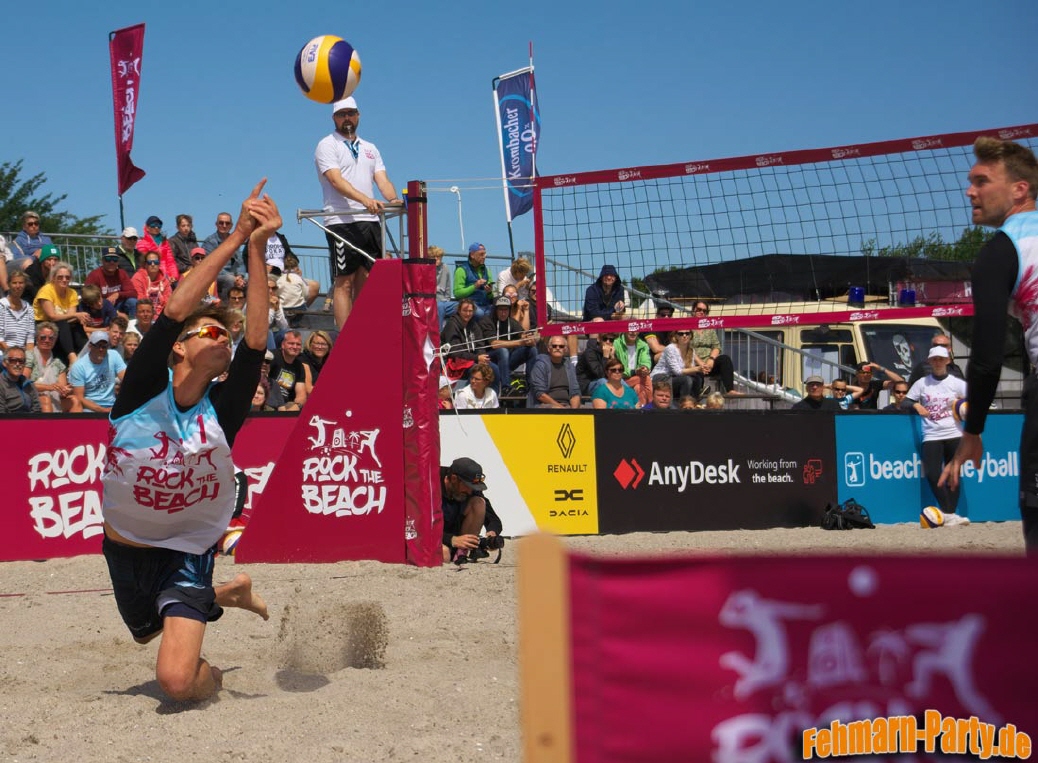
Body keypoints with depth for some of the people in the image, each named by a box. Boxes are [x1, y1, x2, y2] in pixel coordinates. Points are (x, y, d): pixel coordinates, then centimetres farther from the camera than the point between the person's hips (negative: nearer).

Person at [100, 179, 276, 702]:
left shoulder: (222, 410, -14)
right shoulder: (144, 393, -17)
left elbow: (256, 340, -27)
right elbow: (175, 310, -28)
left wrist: (257, 248, -30)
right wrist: (235, 238, -28)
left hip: (188, 553, -2)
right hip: (125, 548, 2)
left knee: (177, 680, -21)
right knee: (145, 634, 30)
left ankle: (209, 676, 15)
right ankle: (225, 594, 55)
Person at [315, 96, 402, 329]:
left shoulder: (370, 148, 23)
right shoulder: (327, 145, 3)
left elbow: (382, 179, 11)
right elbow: (336, 180, -12)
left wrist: (393, 199, -12)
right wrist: (365, 200, -28)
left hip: (370, 221, 6)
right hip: (342, 221, -6)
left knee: (366, 283, 4)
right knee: (344, 283, -7)